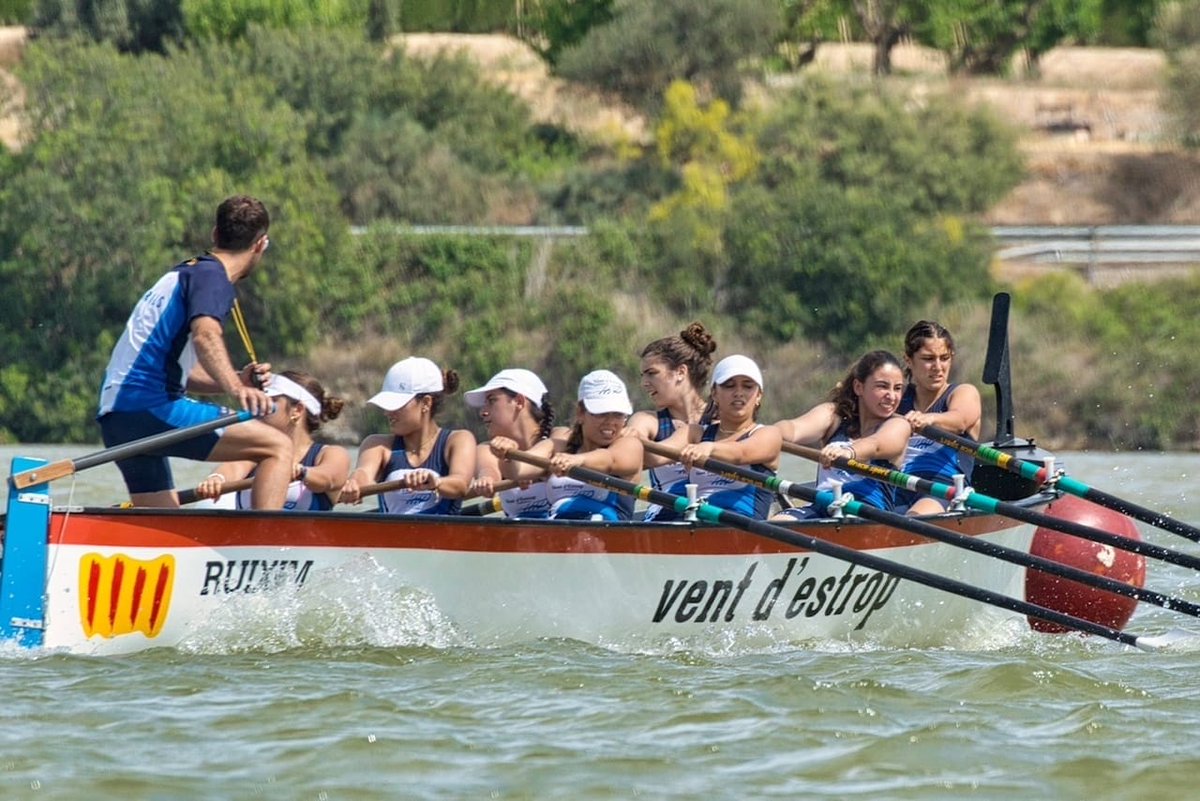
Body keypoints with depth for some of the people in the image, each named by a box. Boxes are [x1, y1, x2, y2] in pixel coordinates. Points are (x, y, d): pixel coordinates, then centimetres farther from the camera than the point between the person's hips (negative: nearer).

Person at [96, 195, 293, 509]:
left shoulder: (181, 274, 27)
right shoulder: (212, 276, -3)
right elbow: (205, 335, -24)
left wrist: (236, 381, 19)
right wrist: (235, 389, -38)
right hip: (152, 408, -10)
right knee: (277, 447, -13)